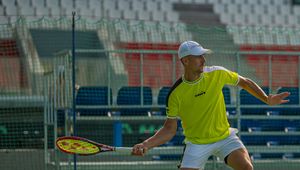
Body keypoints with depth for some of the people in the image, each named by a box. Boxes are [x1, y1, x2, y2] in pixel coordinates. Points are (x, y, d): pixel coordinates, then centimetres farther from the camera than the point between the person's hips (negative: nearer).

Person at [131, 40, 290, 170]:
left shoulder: (217, 74, -10)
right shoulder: (176, 93, -13)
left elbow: (244, 82, 8)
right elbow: (169, 130, -7)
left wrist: (267, 99, -3)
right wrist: (146, 145, -21)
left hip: (225, 137, 1)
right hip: (196, 144, -1)